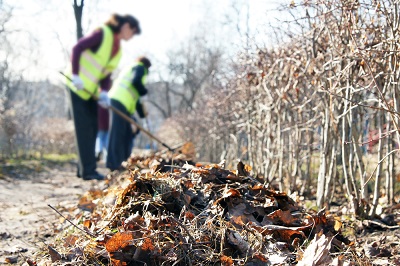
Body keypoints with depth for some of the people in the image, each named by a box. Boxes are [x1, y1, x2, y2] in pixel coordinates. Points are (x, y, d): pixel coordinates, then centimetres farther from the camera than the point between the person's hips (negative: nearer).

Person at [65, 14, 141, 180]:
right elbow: (77, 48, -18)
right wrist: (75, 75, -22)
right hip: (78, 86, -8)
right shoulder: (103, 34, -14)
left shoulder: (118, 48, 9)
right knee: (84, 128, -7)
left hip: (90, 90, 8)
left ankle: (84, 169, 16)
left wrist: (104, 92, -9)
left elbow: (106, 73, 7)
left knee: (92, 129, 8)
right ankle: (88, 170, -5)